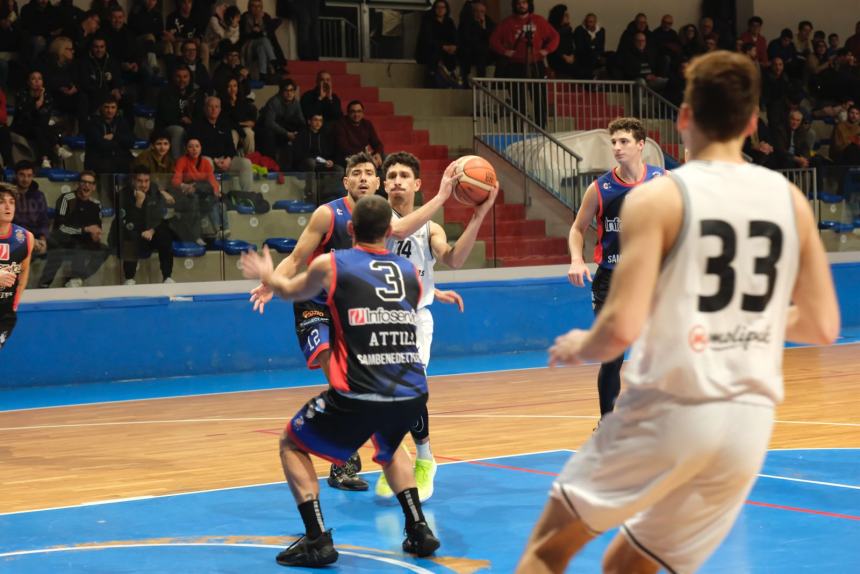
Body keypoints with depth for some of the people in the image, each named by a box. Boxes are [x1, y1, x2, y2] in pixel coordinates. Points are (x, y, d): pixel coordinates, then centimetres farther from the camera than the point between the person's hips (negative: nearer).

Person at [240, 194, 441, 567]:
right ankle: (419, 530, 23)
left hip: (359, 395, -4)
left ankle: (317, 540, 5)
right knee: (389, 448, 37)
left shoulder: (330, 265, 4)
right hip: (412, 393, 4)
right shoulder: (410, 271, 13)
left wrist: (266, 276, 48)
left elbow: (291, 291, 25)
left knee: (292, 446, 19)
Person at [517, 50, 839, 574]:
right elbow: (822, 327, 10)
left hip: (670, 411, -5)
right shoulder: (791, 200, 6)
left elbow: (622, 328, -16)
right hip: (750, 422, 5)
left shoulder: (658, 198, -9)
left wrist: (577, 347, 6)